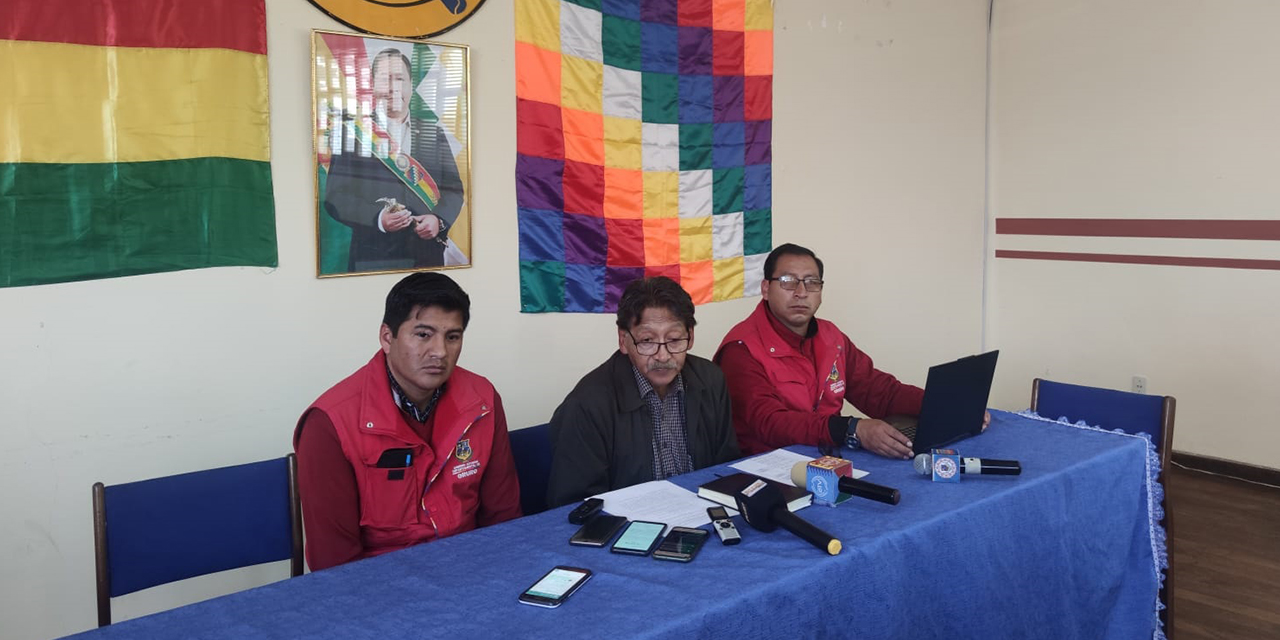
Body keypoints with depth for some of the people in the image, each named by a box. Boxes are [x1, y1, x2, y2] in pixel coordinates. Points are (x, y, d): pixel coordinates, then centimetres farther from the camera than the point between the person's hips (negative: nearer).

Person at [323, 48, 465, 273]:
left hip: (428, 254, 3)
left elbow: (453, 188, 9)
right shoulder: (353, 131, 2)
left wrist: (439, 219, -11)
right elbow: (335, 196, -4)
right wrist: (377, 218, -20)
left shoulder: (433, 133, 11)